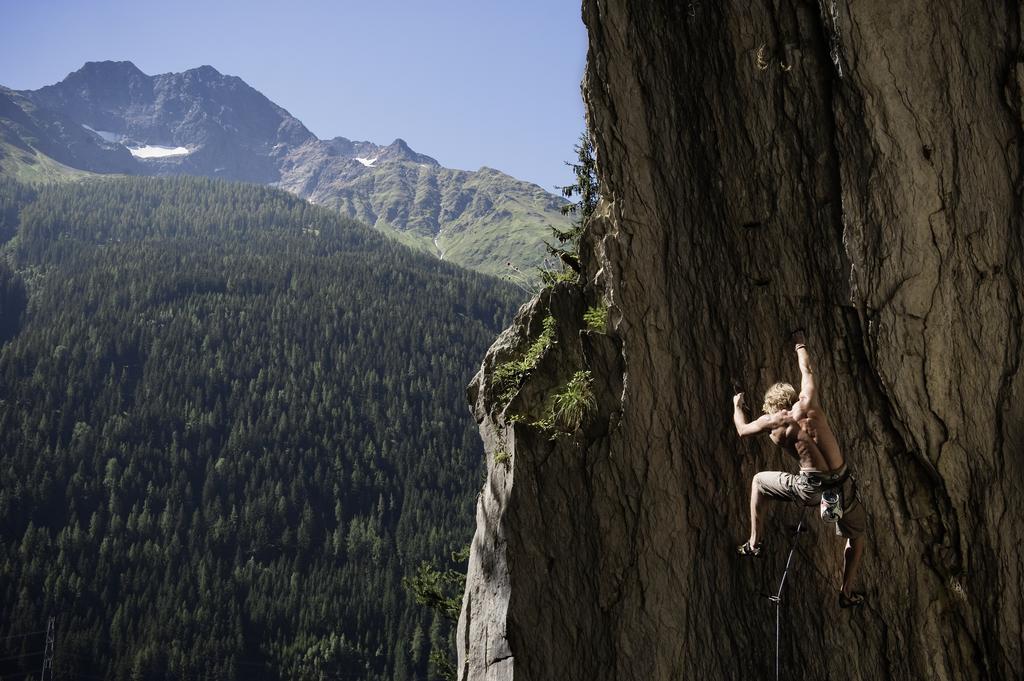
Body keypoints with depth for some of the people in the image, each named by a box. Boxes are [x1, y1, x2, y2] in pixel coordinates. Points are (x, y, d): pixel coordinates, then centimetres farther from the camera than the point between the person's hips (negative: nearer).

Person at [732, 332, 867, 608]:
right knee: (856, 536, 27)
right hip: (842, 485, 2)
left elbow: (742, 430, 23)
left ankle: (754, 542, 29)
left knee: (758, 481, 24)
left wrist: (737, 405, 41)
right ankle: (847, 593, 32)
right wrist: (800, 345, 41)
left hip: (810, 488, -1)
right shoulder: (807, 403, 4)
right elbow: (807, 371, 24)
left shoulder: (771, 422, 3)